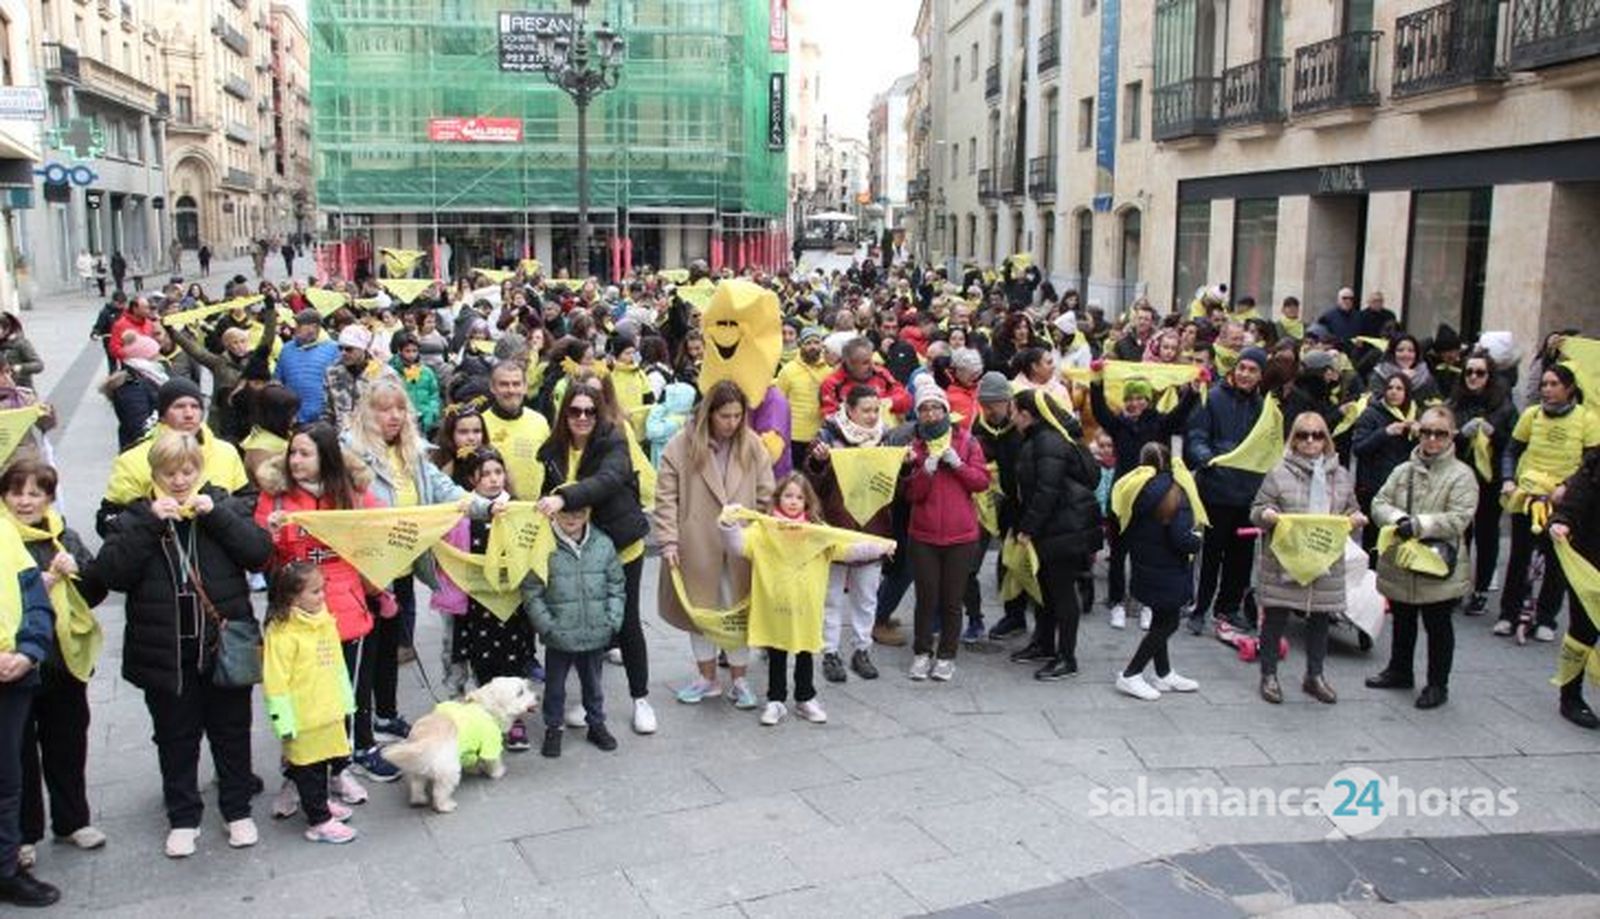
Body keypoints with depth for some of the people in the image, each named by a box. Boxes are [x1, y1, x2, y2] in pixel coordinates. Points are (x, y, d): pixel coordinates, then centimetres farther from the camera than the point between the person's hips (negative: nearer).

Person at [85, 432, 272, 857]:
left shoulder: (220, 504, 2)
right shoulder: (137, 515, 2)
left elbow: (260, 552, -10)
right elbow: (110, 573, -12)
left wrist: (215, 514, -16)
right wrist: (149, 523, -18)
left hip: (225, 644, 0)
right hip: (165, 651, 0)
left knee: (231, 732, 12)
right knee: (176, 738, 12)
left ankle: (238, 810, 27)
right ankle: (183, 818, 27)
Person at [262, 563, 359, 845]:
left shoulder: (325, 621, 5)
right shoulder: (281, 633, -20)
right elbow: (275, 683, -19)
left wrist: (345, 701, 19)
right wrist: (285, 723, -18)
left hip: (329, 713, 7)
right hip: (304, 718, -7)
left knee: (325, 761, 21)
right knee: (309, 770, 5)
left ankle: (321, 803, 40)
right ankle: (319, 821, 14)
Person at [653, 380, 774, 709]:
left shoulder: (752, 445, -1)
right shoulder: (682, 446, -8)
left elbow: (766, 497, 2)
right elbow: (666, 498, -7)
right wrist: (669, 542, -12)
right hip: (697, 545, -1)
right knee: (699, 608, 12)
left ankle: (739, 681, 23)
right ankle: (707, 678, 29)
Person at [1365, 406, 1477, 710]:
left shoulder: (1461, 475, -9)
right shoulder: (1403, 470, 6)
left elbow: (1458, 520, -17)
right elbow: (1379, 503, 1)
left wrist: (1418, 524, -25)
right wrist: (1398, 519, -19)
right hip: (1399, 564, 5)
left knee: (1438, 627, 8)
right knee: (1402, 622, 21)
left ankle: (1437, 684, 21)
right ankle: (1399, 671, 38)